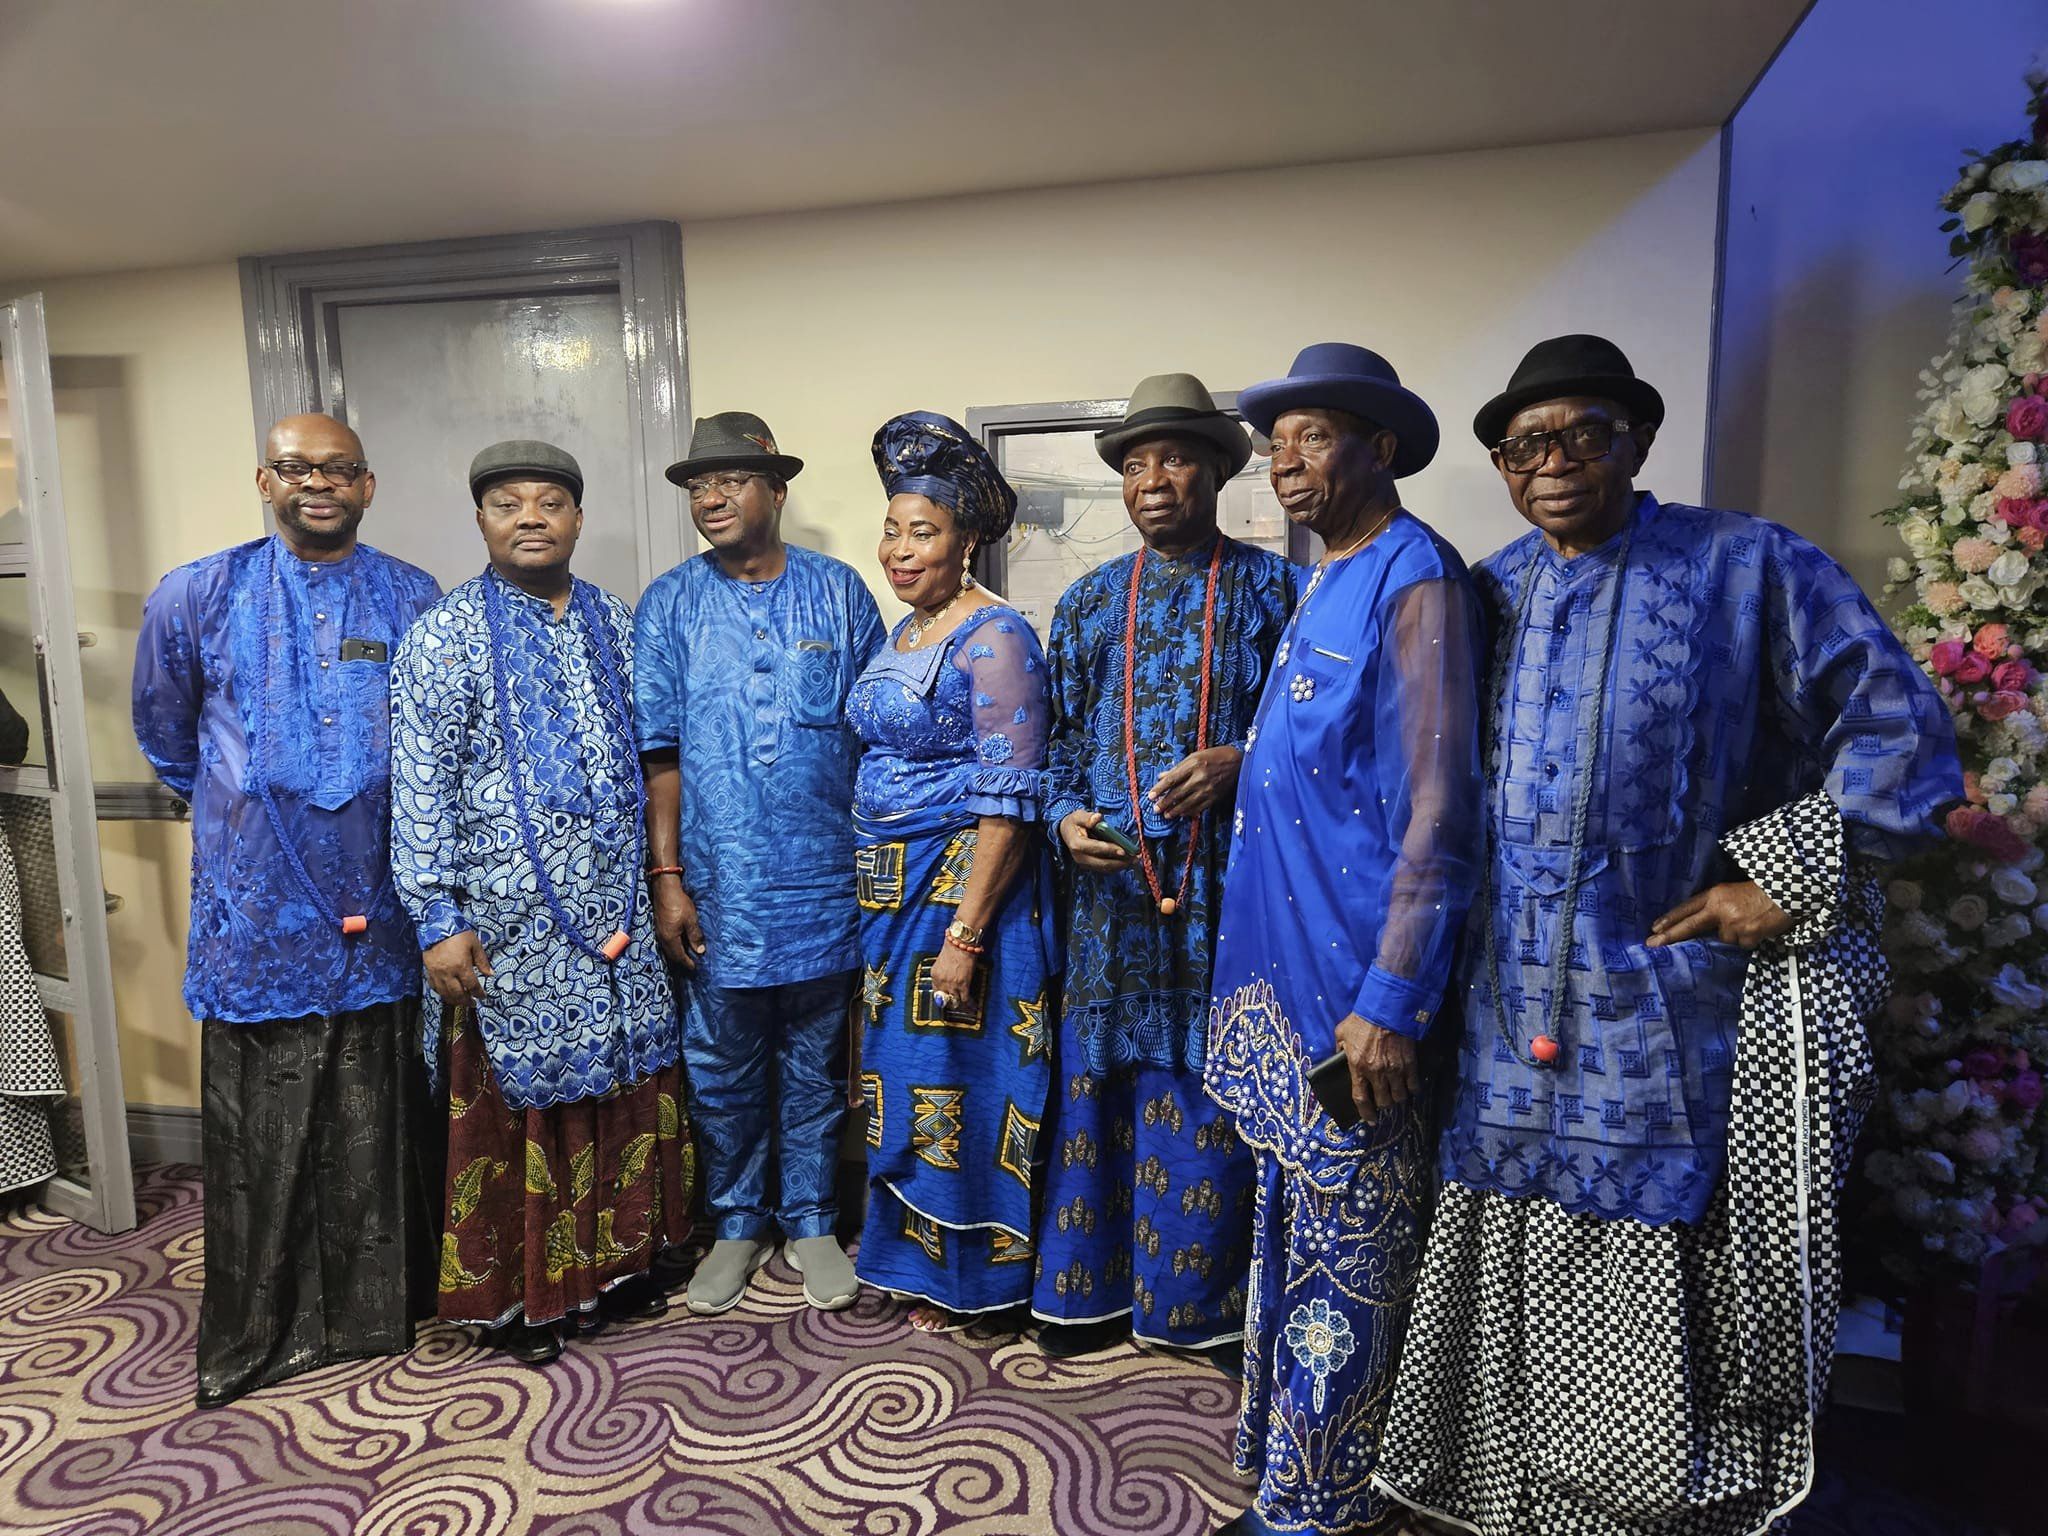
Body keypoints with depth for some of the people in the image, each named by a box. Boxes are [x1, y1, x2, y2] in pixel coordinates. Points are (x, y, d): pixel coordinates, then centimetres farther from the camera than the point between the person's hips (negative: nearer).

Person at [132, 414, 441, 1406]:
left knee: (379, 1127, 10)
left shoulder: (414, 604, 4)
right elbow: (166, 739, 16)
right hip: (254, 917, 0)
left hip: (380, 916, 0)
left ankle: (383, 1305, 26)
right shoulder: (193, 597, 3)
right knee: (258, 1135, 8)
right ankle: (260, 1332, 25)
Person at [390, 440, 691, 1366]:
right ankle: (517, 1293, 26)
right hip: (509, 925, -4)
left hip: (615, 914, 5)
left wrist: (656, 881, 12)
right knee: (517, 1097, 7)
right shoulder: (444, 637, -7)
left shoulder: (616, 625, 8)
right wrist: (439, 922, -13)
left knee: (620, 1083, 13)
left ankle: (614, 1262, 33)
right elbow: (420, 789, -9)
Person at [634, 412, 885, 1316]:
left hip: (822, 884, 0)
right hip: (718, 890, 0)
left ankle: (809, 1219, 31)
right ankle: (739, 1223, 32)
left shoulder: (839, 593, 2)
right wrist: (666, 878, -5)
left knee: (814, 1066, 12)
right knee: (722, 1069, 12)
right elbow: (658, 749, 0)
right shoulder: (671, 604, 2)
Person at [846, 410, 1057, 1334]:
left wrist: (963, 933, -23)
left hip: (965, 886, -8)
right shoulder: (899, 634, 11)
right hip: (888, 891, 8)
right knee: (899, 1072, 17)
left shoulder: (994, 639, -15)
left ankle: (959, 1276, 23)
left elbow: (1007, 802, -20)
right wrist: (875, 898, 14)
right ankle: (906, 1253, 36)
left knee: (952, 1077, 3)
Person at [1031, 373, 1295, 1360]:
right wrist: (1064, 814, -3)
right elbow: (1059, 736, 15)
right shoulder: (1090, 601, 13)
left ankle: (1213, 1302, 23)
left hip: (1226, 887, -2)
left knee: (1213, 1090, 4)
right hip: (1111, 883, 3)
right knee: (1098, 1083, 8)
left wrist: (1237, 761, -17)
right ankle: (1092, 1287, 25)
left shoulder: (1269, 588, 4)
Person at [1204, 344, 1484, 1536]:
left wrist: (1392, 998, -21)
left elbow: (1438, 806, -20)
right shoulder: (1325, 585, 13)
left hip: (1350, 987, -9)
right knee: (1297, 1220, 21)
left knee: (1347, 1247, 6)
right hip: (1286, 968, 9)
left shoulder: (1416, 579, -14)